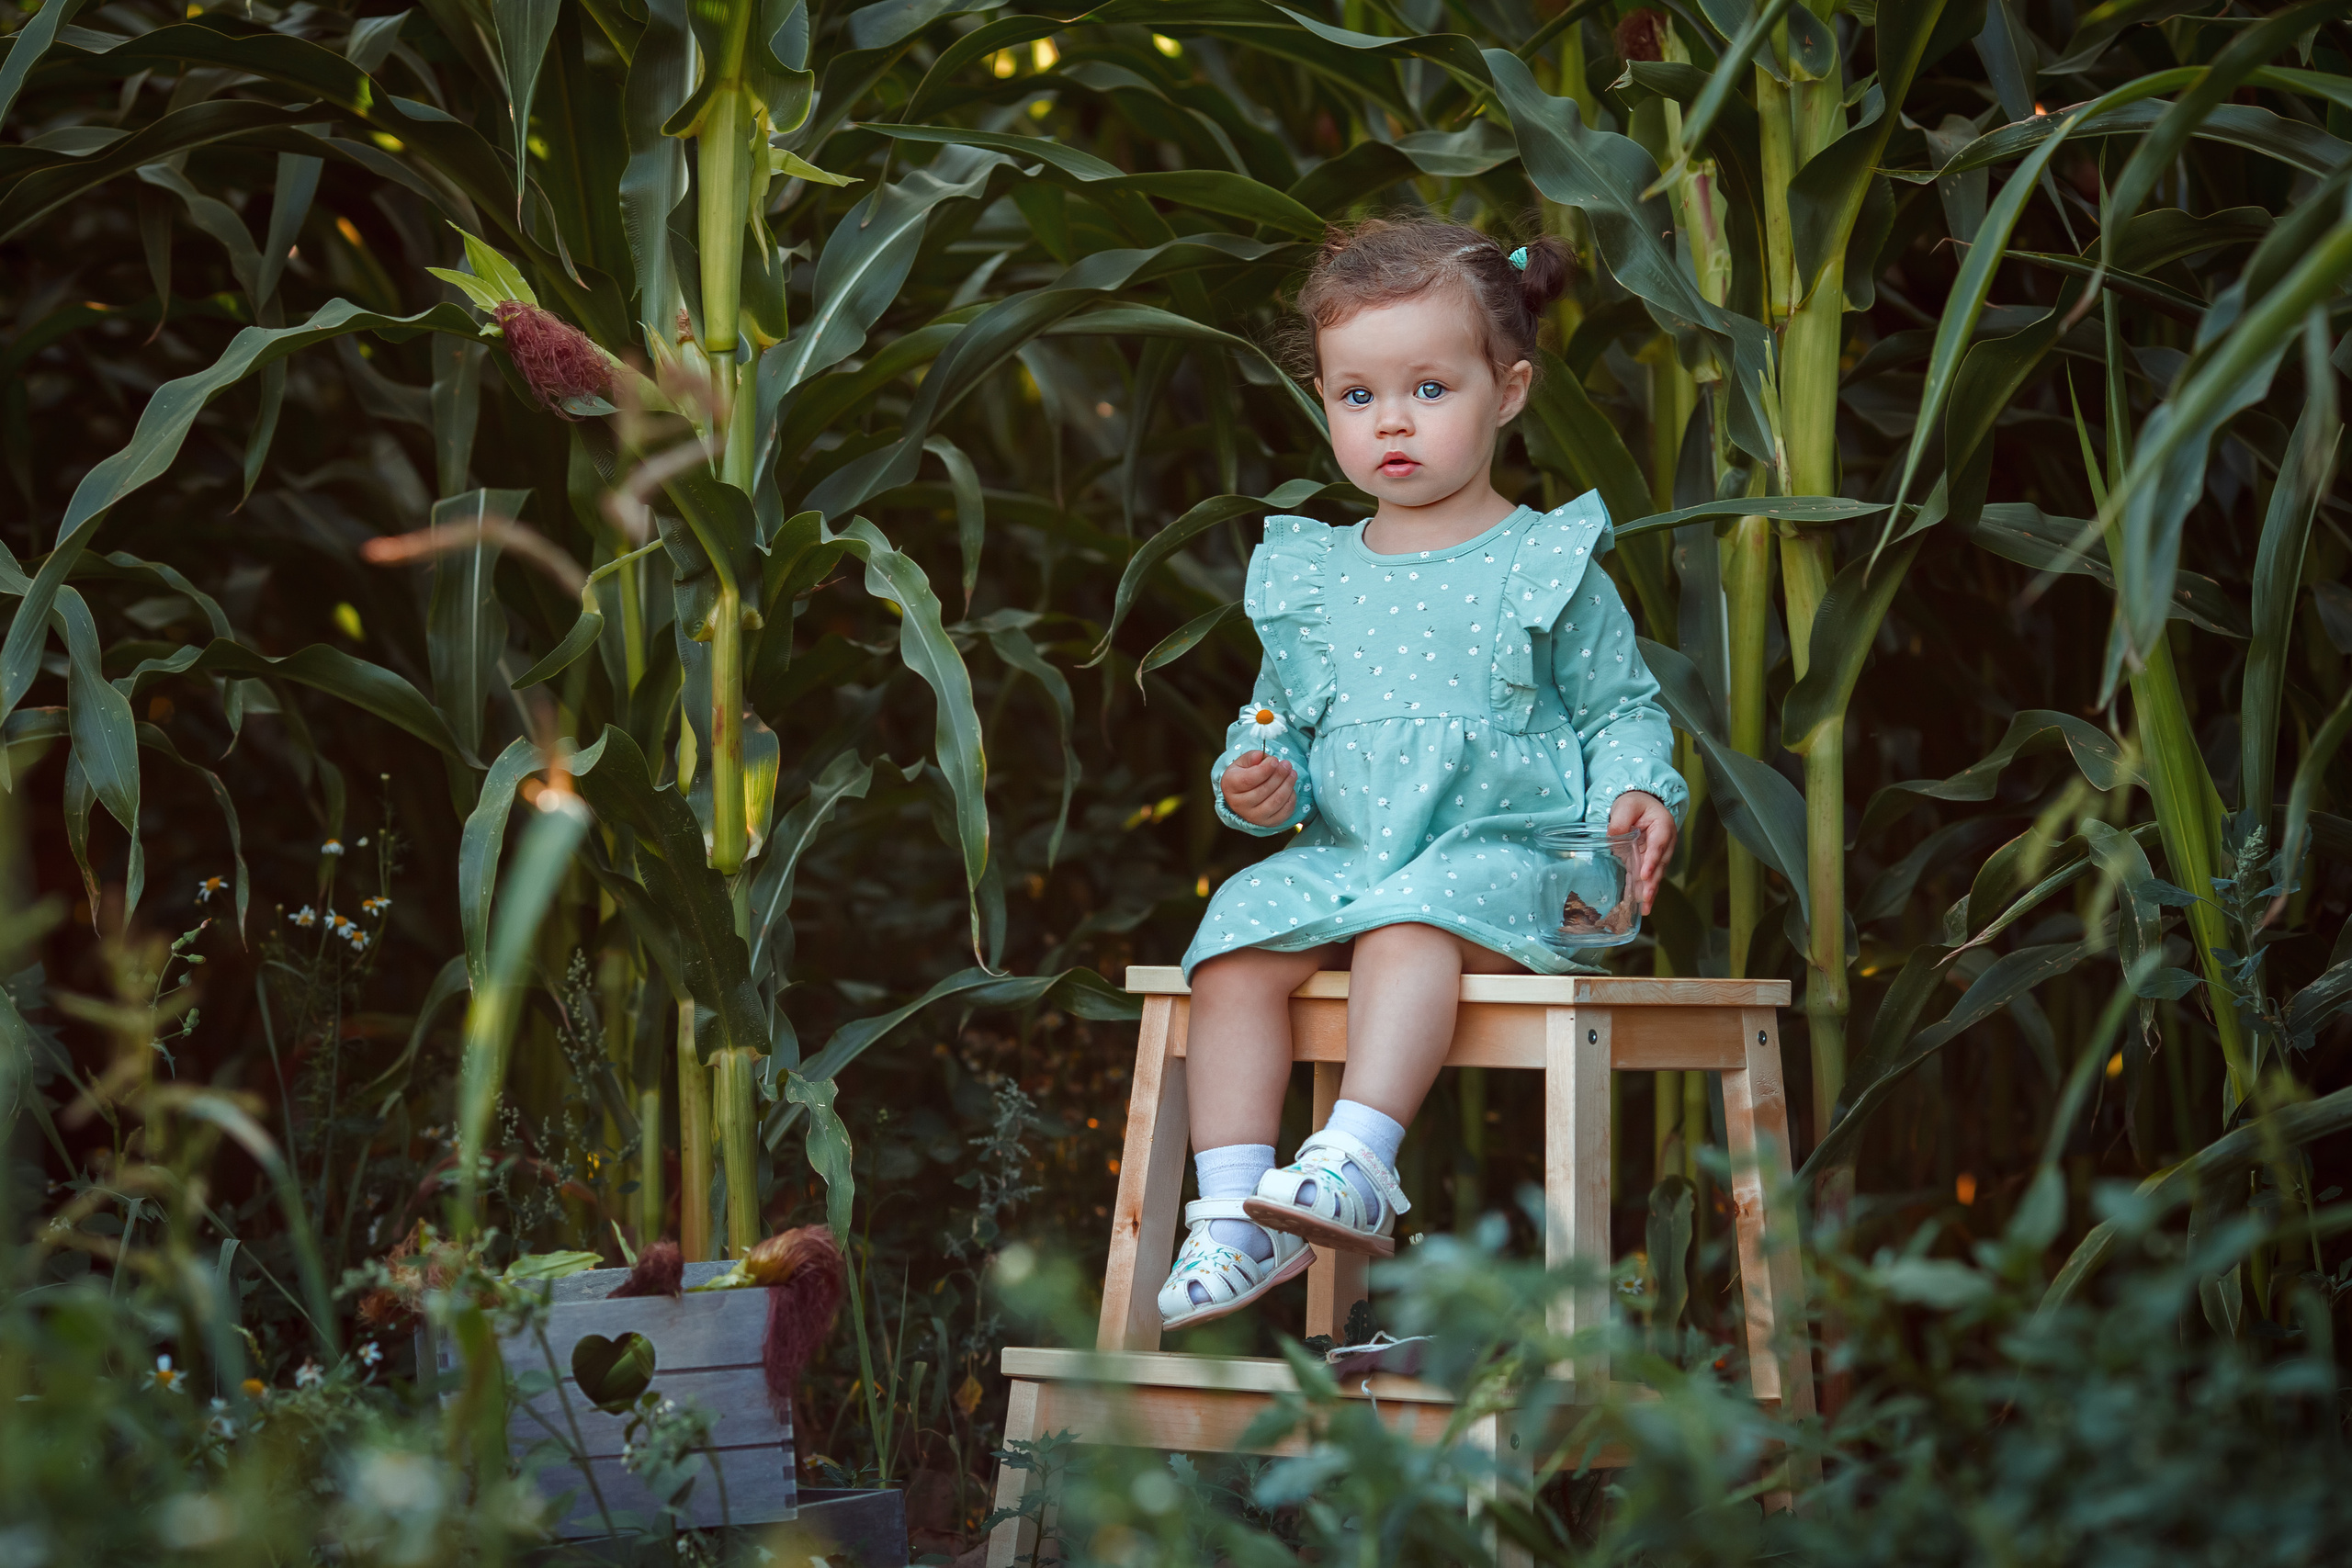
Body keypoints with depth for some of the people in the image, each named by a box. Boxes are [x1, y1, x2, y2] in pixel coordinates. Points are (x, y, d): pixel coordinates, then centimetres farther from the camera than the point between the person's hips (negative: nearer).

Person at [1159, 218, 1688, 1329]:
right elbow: (1279, 715, 24)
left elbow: (1621, 710, 8)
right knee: (1235, 939, -23)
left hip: (1504, 854, -4)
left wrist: (1638, 794, -12)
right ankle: (1234, 1215, -22)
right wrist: (1258, 777, 1)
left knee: (1409, 925, -37)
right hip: (1340, 856, 4)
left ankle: (1358, 1163, -46)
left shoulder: (1547, 568, 5)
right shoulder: (1310, 579, 16)